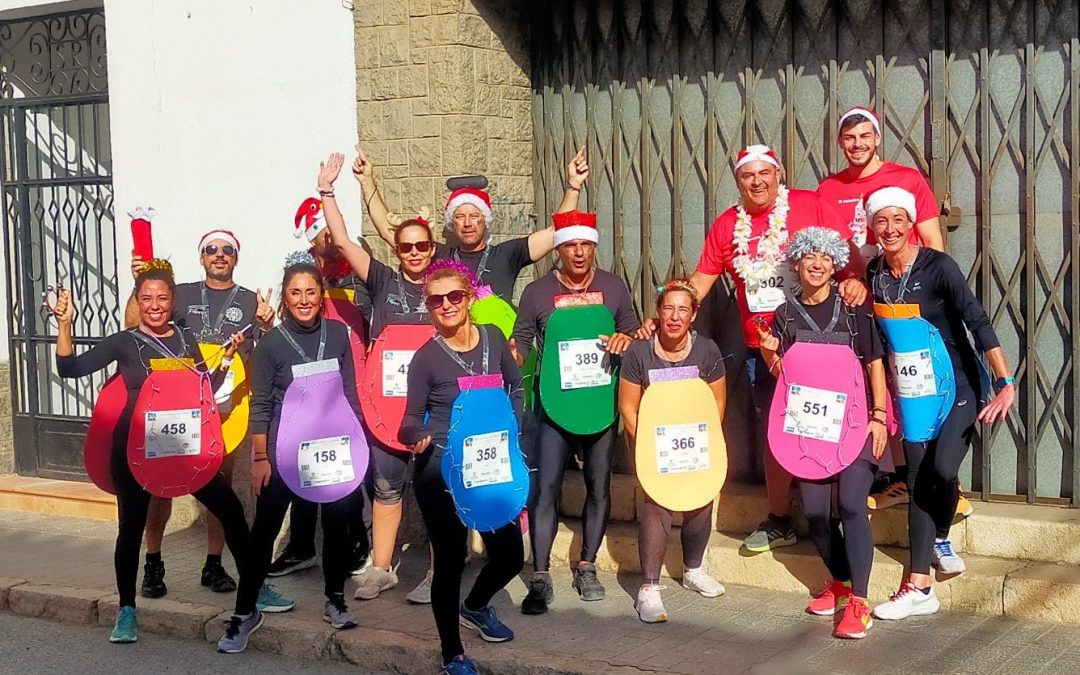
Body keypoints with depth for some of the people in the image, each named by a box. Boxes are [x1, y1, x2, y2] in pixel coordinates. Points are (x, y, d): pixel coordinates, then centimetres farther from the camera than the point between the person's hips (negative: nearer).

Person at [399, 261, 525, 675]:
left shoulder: (493, 338, -1)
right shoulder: (426, 358, -11)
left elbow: (516, 388, 14)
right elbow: (412, 418, -7)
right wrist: (418, 436, -28)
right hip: (441, 472, -4)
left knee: (510, 555, 10)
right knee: (450, 561, -1)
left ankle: (474, 607, 42)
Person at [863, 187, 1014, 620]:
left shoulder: (938, 266, -16)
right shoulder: (874, 273, 0)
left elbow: (978, 322, -23)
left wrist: (1005, 383, -30)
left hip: (957, 383, -5)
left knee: (942, 468, -22)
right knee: (917, 480, 3)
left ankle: (941, 540, 10)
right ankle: (919, 588, 8)